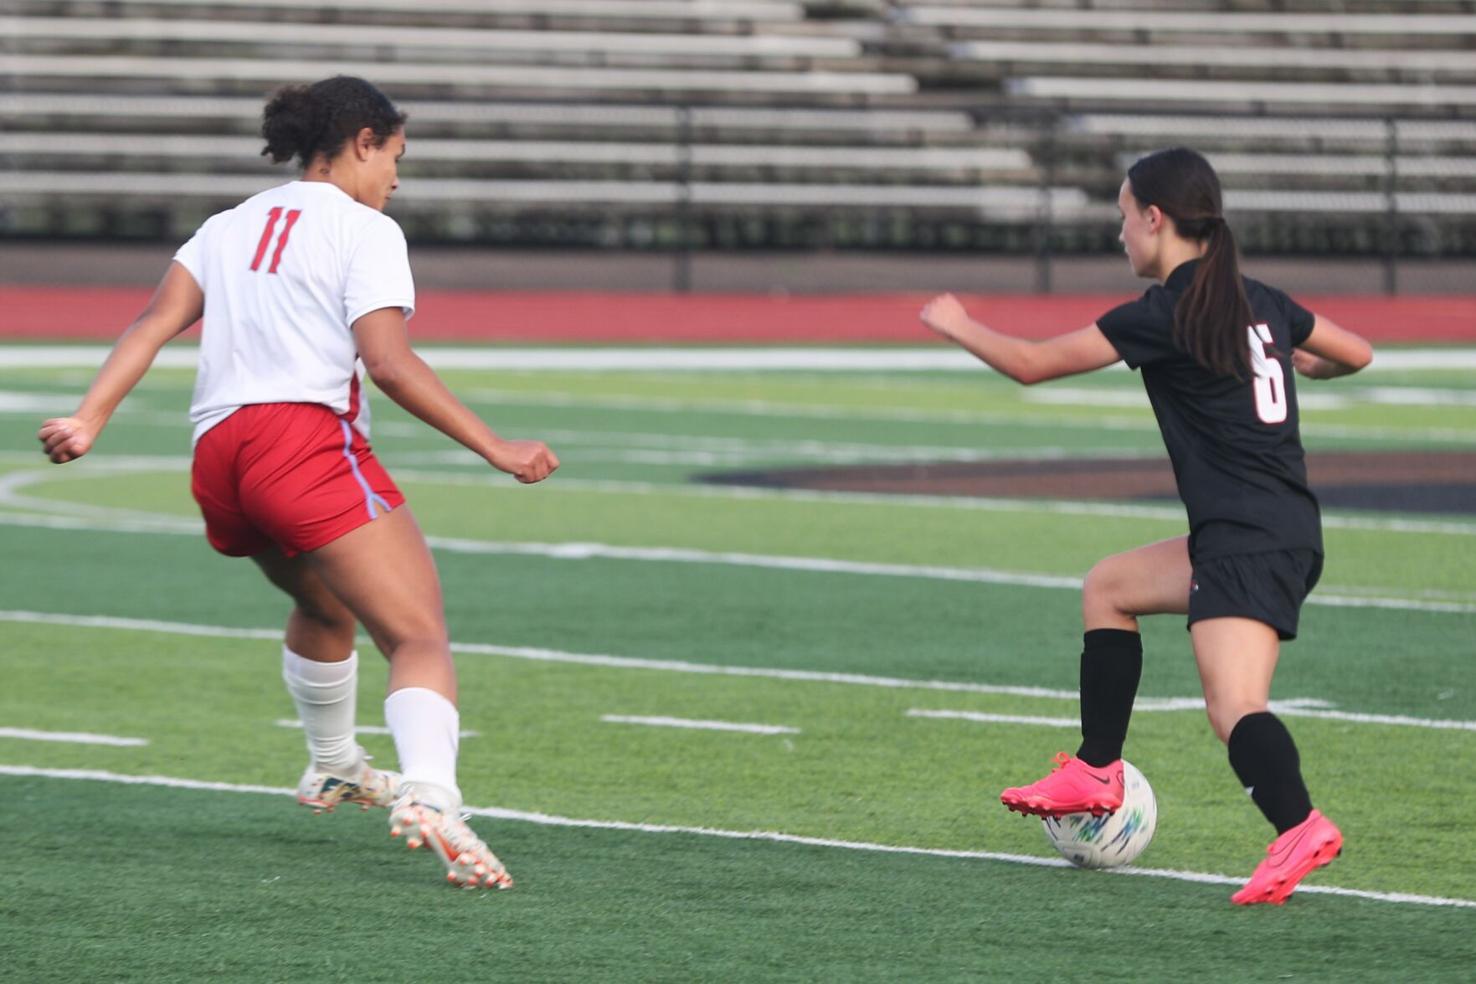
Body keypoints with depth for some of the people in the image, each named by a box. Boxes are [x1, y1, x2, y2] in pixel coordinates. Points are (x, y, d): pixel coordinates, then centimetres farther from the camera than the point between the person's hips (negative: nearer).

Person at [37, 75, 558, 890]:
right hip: (309, 439, -7)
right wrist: (493, 448, -7)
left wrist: (89, 421, -2)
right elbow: (387, 362, -9)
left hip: (216, 457, 7)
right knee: (421, 639, -17)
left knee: (323, 603, 35)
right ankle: (428, 795, -43)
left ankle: (331, 766, 54)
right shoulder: (364, 231, 3)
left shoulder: (228, 227, 22)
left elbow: (156, 321, 8)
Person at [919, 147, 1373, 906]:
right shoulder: (1259, 302, 12)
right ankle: (1095, 773, 29)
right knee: (1108, 588, 26)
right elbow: (1355, 353, 24)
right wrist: (1300, 365, 46)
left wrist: (957, 327, 14)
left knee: (1232, 707, -25)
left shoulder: (1164, 316, -9)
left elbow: (1032, 363, -4)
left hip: (1249, 542, -9)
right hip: (1288, 530, 9)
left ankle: (1299, 827, -46)